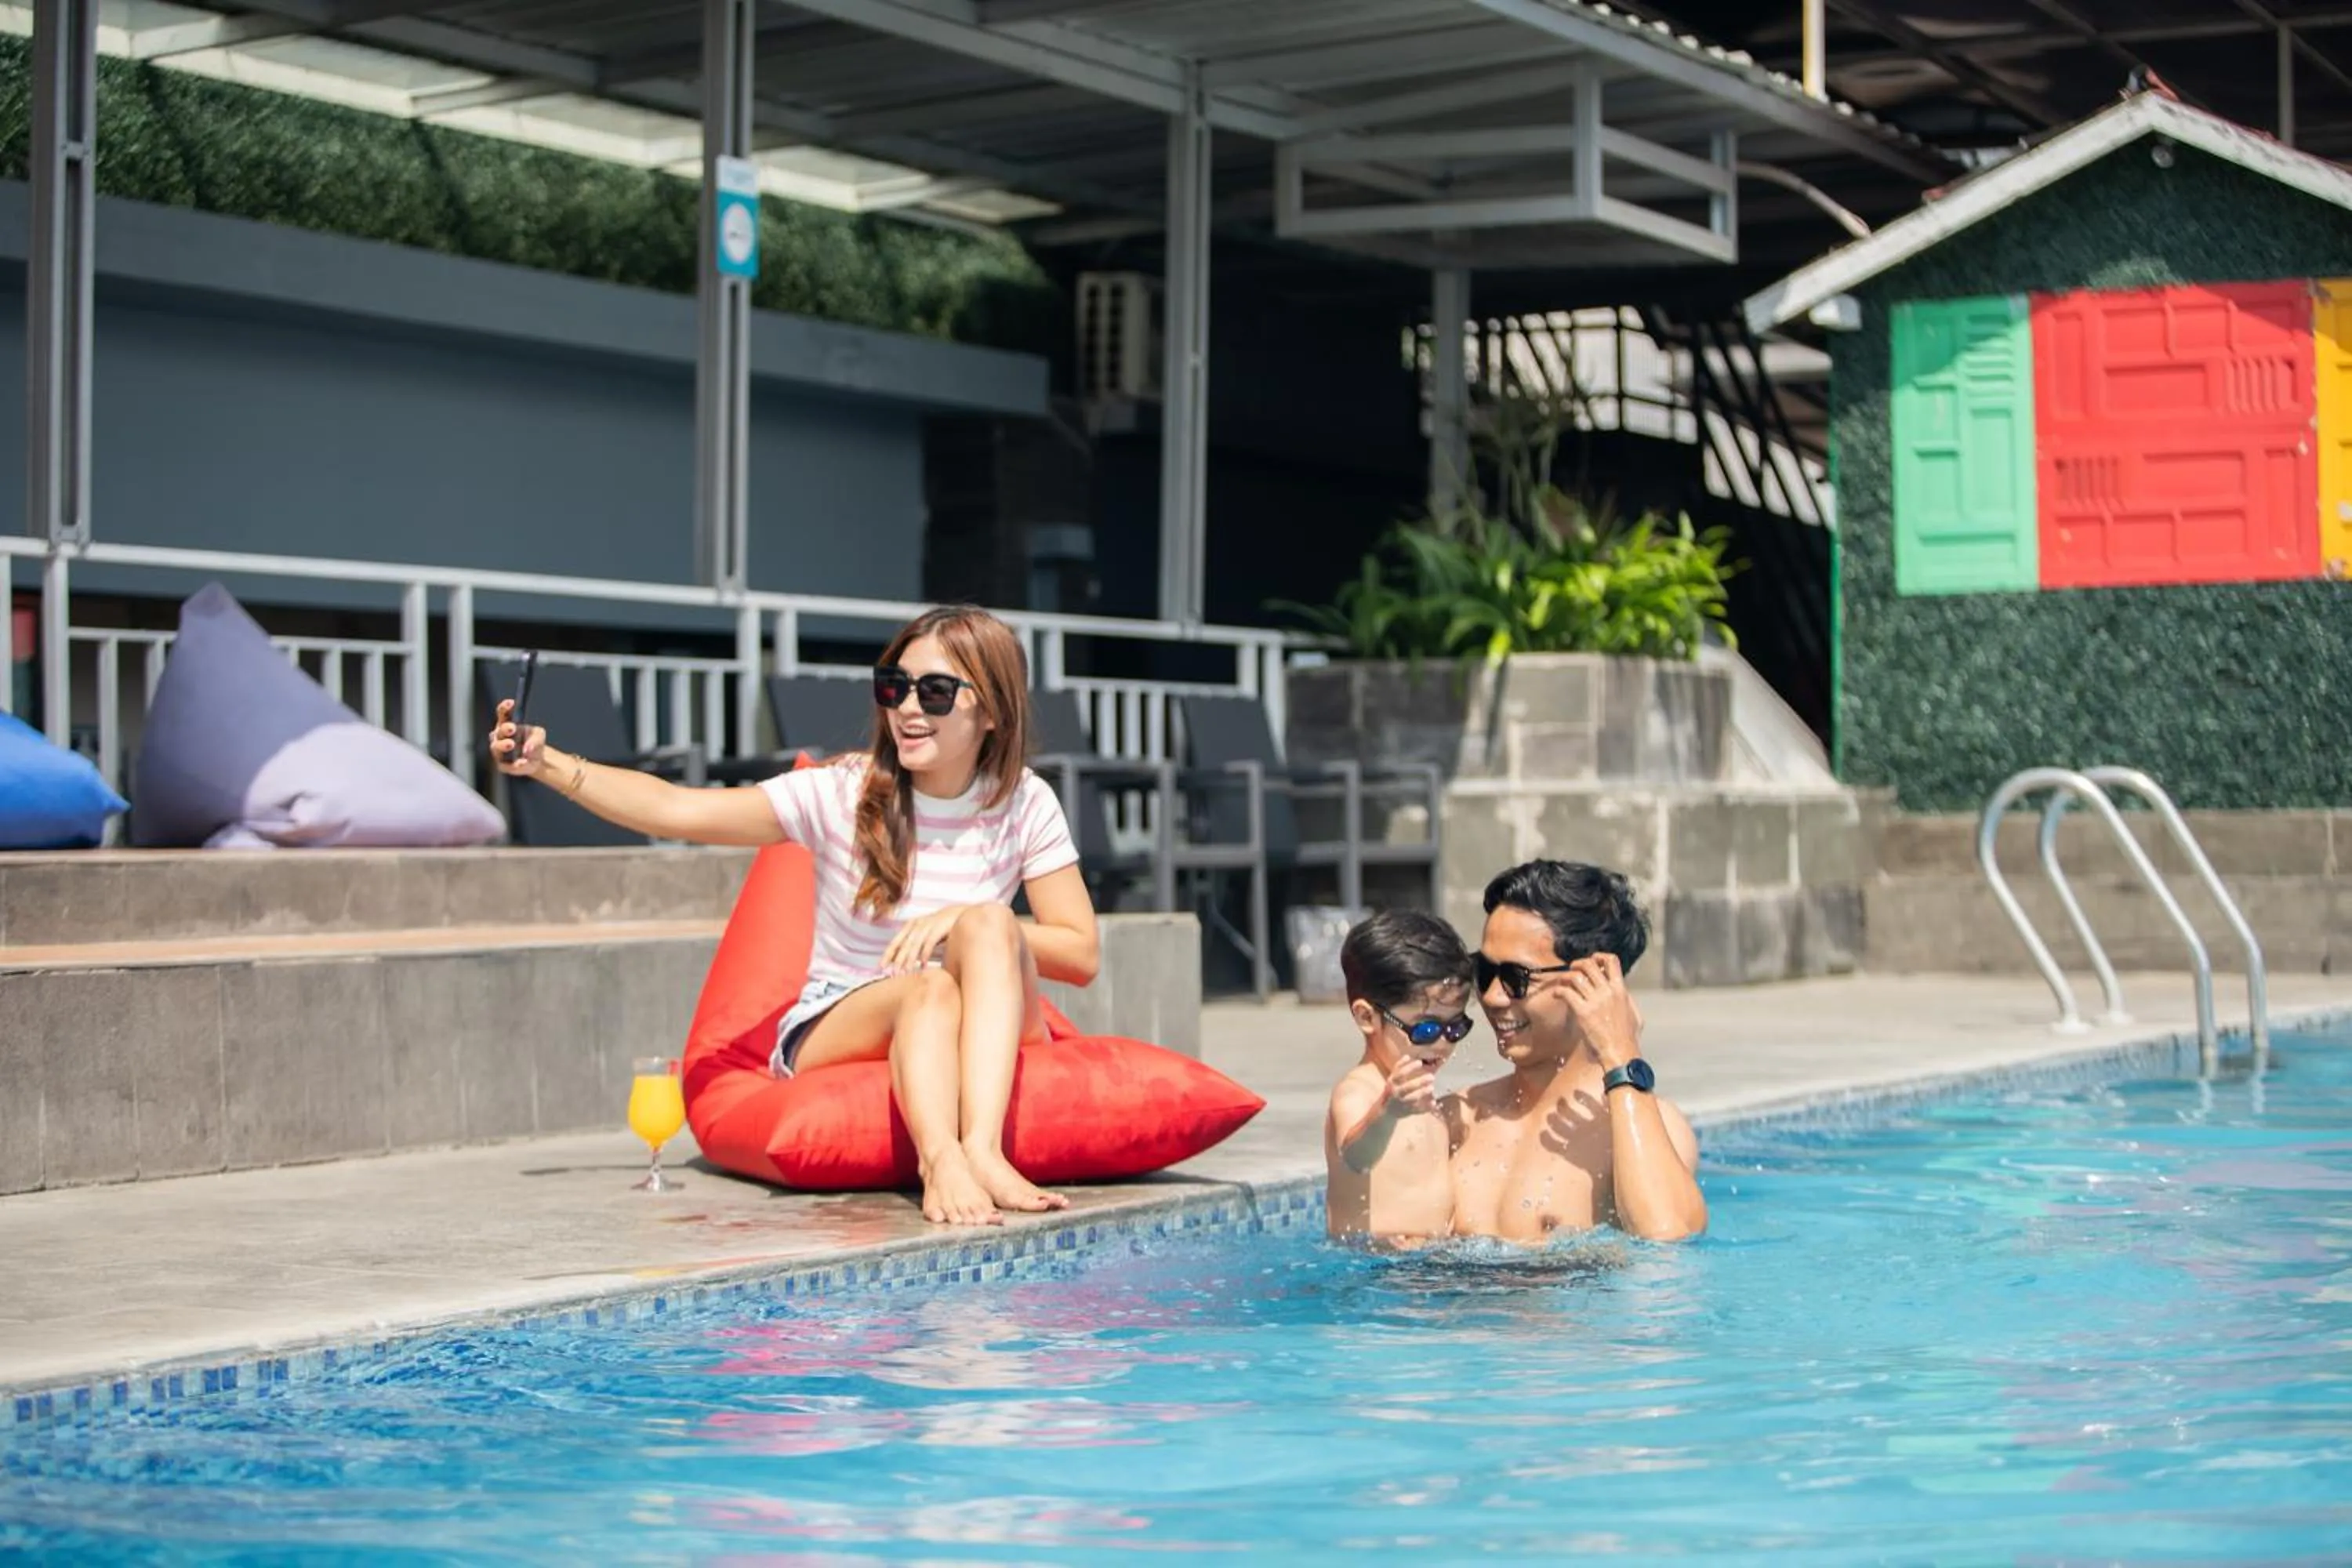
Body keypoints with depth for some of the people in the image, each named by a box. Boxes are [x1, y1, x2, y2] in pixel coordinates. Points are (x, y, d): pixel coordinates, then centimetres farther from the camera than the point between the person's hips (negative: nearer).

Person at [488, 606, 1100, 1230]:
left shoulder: (1024, 805, 0)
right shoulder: (844, 792, -5)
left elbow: (1082, 954, -1)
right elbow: (677, 811, -12)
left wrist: (966, 921, -17)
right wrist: (549, 765, -23)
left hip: (984, 1039, 1)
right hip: (832, 1030, -1)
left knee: (990, 924, -30)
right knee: (930, 989, -34)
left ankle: (984, 1149, -44)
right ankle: (939, 1158, -56)